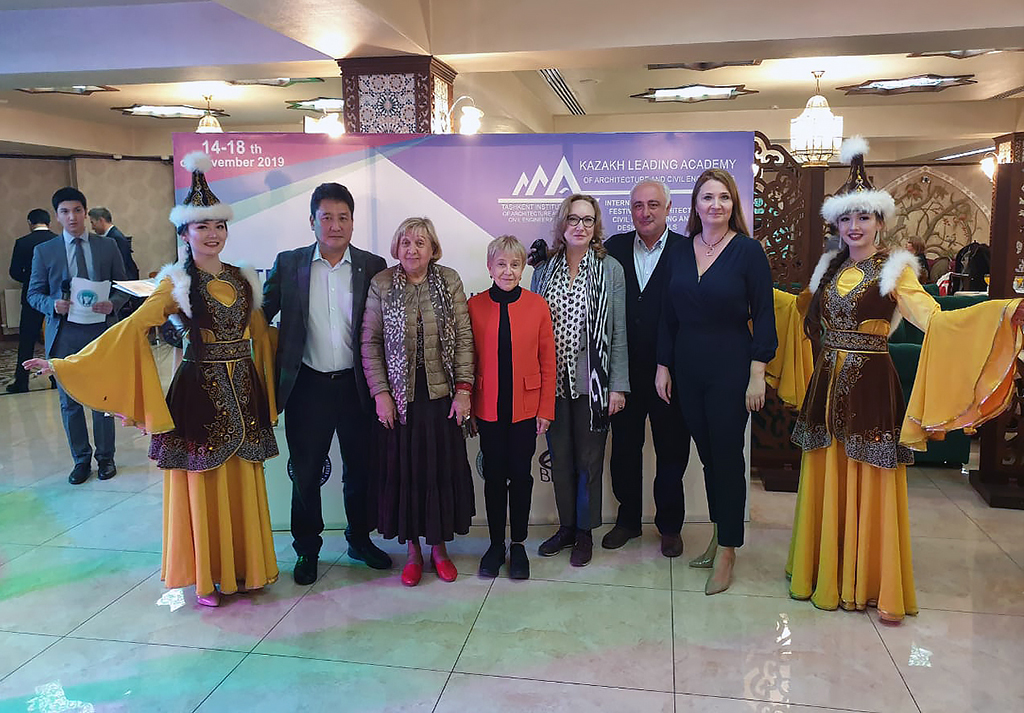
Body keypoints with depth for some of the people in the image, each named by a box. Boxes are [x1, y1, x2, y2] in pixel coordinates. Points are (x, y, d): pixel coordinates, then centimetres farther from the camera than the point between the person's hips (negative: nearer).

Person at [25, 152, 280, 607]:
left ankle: (243, 566, 24)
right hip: (201, 394, -3)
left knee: (242, 484, 8)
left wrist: (268, 390, 14)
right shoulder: (177, 284, -4)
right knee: (200, 485, 5)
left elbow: (260, 333, 15)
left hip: (244, 395, 4)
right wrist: (64, 364, -14)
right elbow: (130, 329, -9)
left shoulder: (243, 279, 8)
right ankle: (203, 576, 21)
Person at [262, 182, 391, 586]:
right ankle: (307, 549, 31)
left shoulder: (373, 267, -1)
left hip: (356, 385, 0)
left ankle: (359, 539, 36)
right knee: (305, 472, 11)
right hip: (307, 386, 0)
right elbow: (260, 316, 1)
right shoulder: (288, 264, -1)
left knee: (359, 469, 15)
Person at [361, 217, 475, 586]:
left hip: (441, 394, 1)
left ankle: (440, 547, 25)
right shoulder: (381, 285, 0)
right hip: (399, 396, 0)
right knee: (404, 470, 6)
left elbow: (464, 338, 0)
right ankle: (413, 550, 23)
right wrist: (380, 392, -6)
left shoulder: (450, 281, 1)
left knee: (443, 469, 7)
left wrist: (463, 389, -6)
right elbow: (370, 343, 0)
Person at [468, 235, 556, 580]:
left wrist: (546, 409, -2)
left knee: (520, 475, 8)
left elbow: (548, 361, 0)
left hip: (526, 407, 0)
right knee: (494, 476, 9)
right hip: (489, 409, 1)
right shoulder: (474, 306, -1)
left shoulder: (537, 305, -2)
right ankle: (496, 544, 25)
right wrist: (467, 405, 1)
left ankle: (518, 544, 24)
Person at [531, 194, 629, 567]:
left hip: (592, 382, -2)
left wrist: (618, 385, -7)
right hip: (552, 382, 3)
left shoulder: (610, 269, -1)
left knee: (589, 459, 7)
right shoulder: (543, 270, 7)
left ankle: (585, 532, 24)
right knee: (560, 458, 12)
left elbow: (619, 331, -3)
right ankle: (566, 527, 29)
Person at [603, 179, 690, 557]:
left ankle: (670, 525, 28)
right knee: (624, 448, 14)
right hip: (624, 370, 3)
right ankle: (628, 519, 32)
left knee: (671, 452, 10)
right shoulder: (615, 247, 3)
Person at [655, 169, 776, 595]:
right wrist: (663, 366, 6)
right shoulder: (682, 251, 6)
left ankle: (727, 549, 16)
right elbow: (669, 315, 9)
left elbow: (764, 316, -7)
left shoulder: (748, 250, -6)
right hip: (688, 369, 4)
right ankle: (718, 535, 28)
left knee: (727, 454, 2)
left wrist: (757, 373, -11)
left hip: (730, 369, -4)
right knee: (707, 453, 12)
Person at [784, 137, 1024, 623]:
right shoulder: (831, 268, 11)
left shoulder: (894, 270, -4)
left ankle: (878, 588, 14)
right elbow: (811, 317, 24)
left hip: (870, 387, -5)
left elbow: (933, 317, -18)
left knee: (871, 487, 0)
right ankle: (828, 576, 25)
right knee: (827, 484, 10)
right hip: (828, 386, 5)